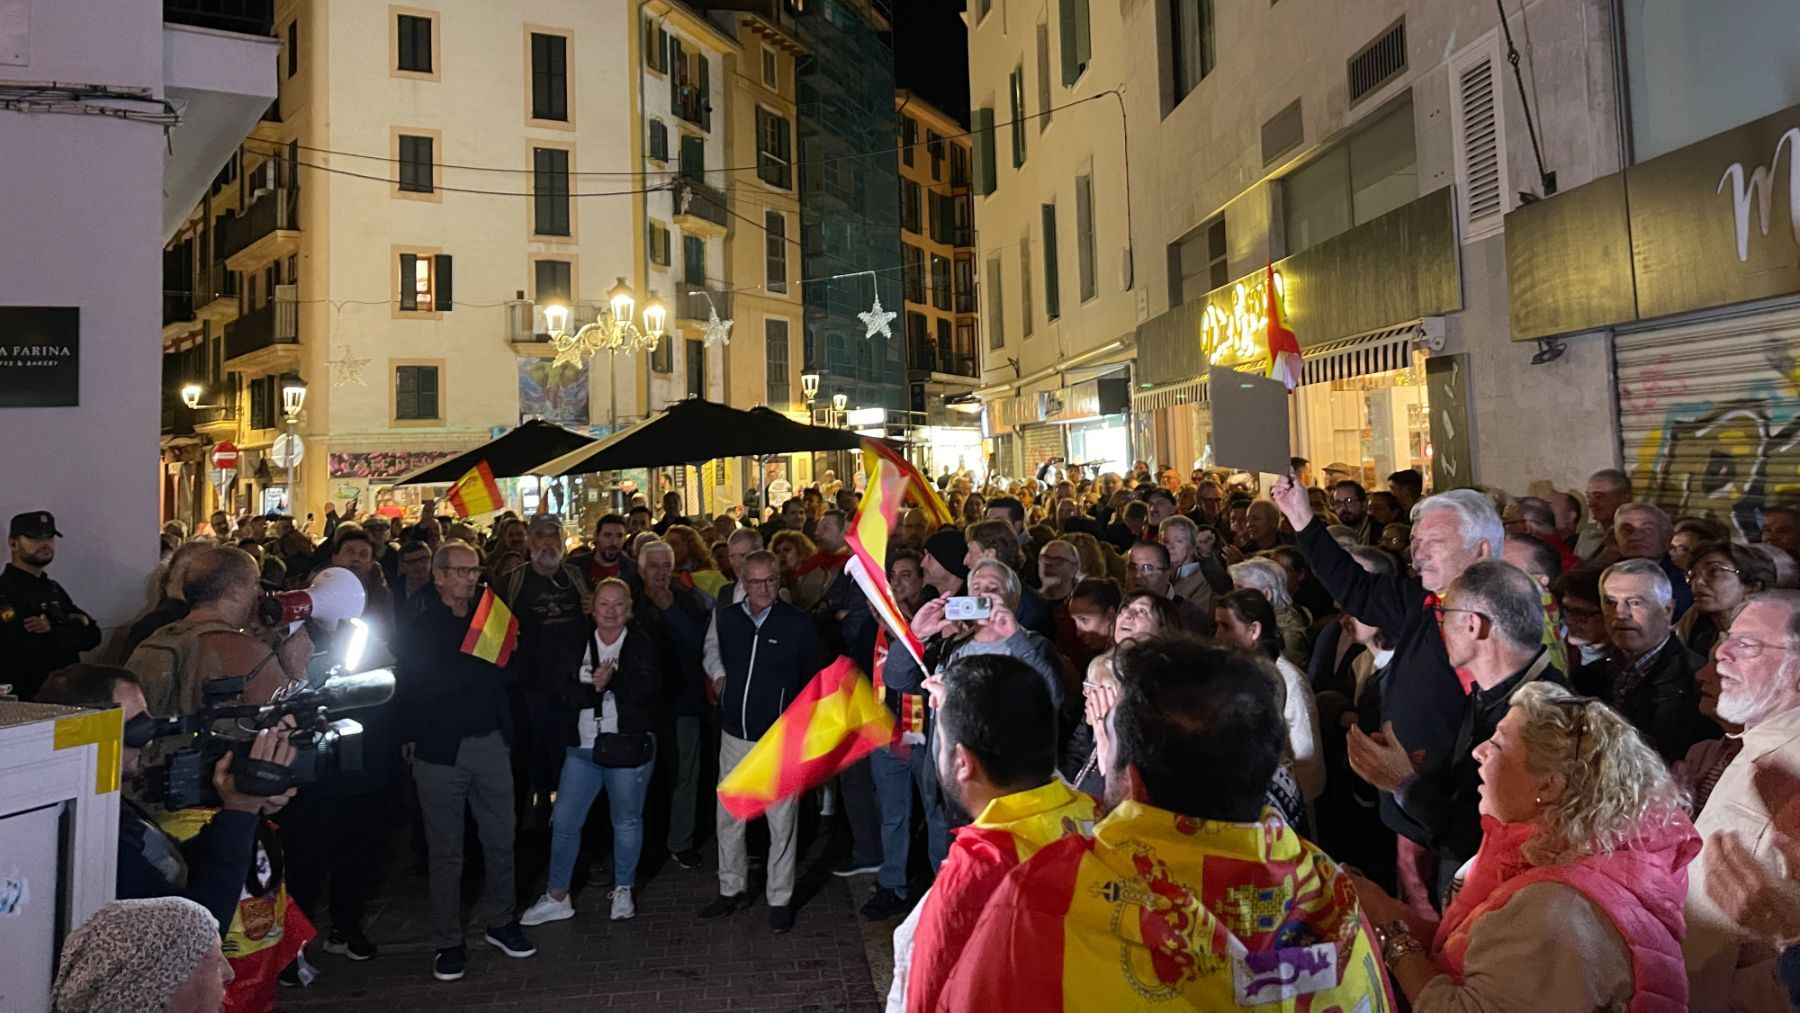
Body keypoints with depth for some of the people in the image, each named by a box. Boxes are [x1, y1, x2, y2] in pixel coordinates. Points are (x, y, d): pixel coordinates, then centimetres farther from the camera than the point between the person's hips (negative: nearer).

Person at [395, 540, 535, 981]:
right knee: (446, 851, 7)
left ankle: (499, 922, 26)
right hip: (442, 749, -3)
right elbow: (418, 688, -16)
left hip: (491, 743, 4)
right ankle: (447, 942, 20)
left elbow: (510, 674, 6)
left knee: (501, 839, 9)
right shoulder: (420, 627, -4)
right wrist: (475, 660, -20)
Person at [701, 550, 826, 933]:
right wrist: (718, 679, 7)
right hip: (734, 735, 4)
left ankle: (780, 899, 18)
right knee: (728, 817, 14)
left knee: (782, 822, 3)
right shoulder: (726, 618, 1)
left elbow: (817, 676, -1)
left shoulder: (797, 624, -8)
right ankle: (731, 888, 31)